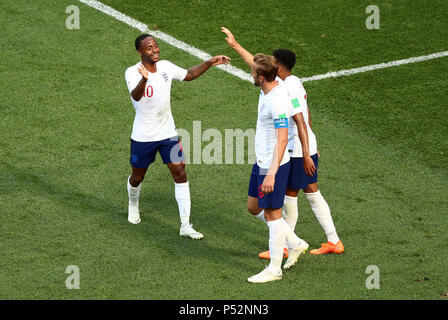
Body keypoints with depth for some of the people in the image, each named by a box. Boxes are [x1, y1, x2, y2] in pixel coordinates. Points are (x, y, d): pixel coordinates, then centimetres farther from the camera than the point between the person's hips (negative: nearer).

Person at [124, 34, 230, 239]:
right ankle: (133, 206, 48)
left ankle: (185, 226, -2)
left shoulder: (165, 66, -1)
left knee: (180, 174, -5)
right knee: (137, 177, 14)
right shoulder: (132, 73, -18)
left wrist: (209, 63, 4)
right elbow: (136, 96, -38)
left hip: (168, 133, 4)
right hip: (143, 136, -4)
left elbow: (189, 75, 17)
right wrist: (144, 79, -59)